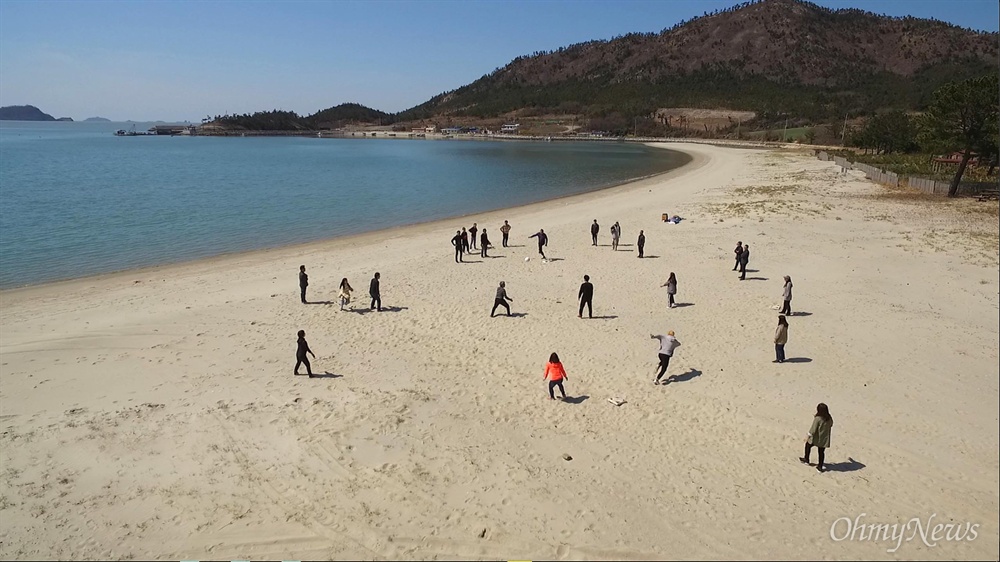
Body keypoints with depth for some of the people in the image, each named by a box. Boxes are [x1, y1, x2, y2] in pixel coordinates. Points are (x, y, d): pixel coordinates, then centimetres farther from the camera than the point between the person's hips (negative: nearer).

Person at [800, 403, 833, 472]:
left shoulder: (817, 418, -25)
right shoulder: (829, 418, -9)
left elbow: (813, 429, -20)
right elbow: (831, 425, 11)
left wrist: (808, 436, -10)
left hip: (816, 438, -4)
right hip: (824, 439, 4)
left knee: (808, 445, 22)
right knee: (822, 452, 16)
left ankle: (806, 459, 35)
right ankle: (820, 466, 23)